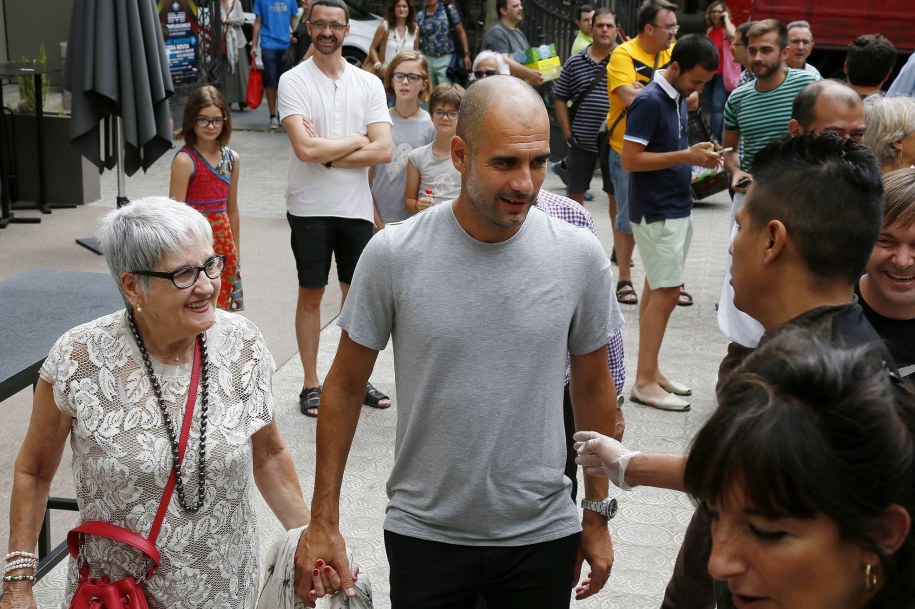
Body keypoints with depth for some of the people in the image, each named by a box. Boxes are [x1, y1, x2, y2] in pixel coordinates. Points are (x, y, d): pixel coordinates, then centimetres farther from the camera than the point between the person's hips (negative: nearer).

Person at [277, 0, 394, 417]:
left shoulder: (369, 84, 3)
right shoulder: (294, 81, -6)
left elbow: (384, 151, -8)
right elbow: (305, 148, -20)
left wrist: (327, 154, -14)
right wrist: (356, 141, -9)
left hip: (357, 207, 3)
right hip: (310, 207, -3)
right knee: (310, 295, 6)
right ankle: (311, 384, 16)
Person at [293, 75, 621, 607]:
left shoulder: (581, 257, -8)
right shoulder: (394, 254, -13)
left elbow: (594, 389, 4)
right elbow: (346, 385, -3)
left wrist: (598, 515, 9)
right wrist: (323, 522, -2)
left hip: (542, 535, 1)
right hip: (425, 535, -1)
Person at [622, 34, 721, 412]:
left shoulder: (678, 98, 9)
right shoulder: (649, 101, -18)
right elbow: (630, 160, -21)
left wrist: (698, 155, 3)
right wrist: (685, 157, -21)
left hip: (676, 209, 9)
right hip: (656, 213, -9)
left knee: (657, 291, 13)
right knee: (666, 294, -8)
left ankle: (651, 370, 20)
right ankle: (645, 383, -2)